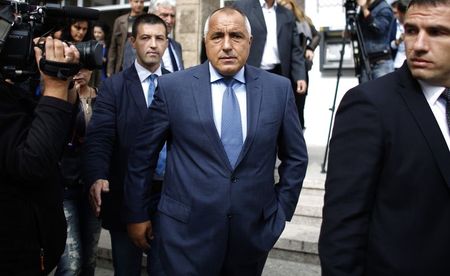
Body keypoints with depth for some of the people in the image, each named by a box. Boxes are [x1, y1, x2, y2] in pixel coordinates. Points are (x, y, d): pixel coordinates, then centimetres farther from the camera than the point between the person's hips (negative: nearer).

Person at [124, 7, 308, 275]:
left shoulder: (279, 89, -1)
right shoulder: (173, 87, -6)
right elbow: (142, 154, 2)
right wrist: (137, 214, 6)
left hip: (254, 229, 3)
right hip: (187, 229, -2)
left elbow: (295, 157, 9)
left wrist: (282, 210, 6)